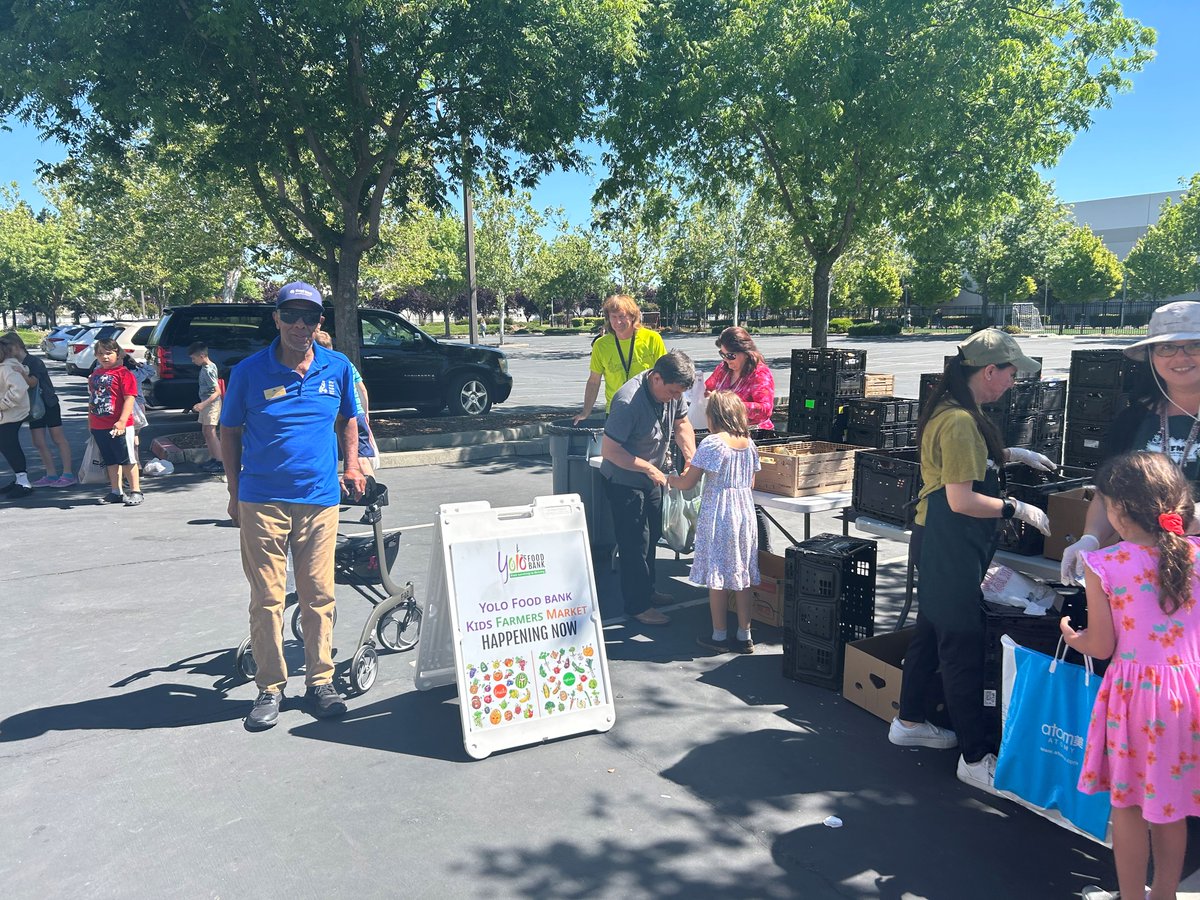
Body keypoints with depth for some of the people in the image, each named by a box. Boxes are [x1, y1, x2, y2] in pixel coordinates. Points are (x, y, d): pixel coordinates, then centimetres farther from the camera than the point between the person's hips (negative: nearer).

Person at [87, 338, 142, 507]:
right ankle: (116, 492, 22)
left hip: (118, 427, -7)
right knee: (110, 461, 14)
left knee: (127, 460, 0)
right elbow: (91, 399, 21)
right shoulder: (95, 375, 13)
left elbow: (129, 398, -17)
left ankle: (135, 491, 7)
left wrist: (122, 421, -24)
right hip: (98, 427, 7)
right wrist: (90, 421, 19)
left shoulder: (123, 373, -9)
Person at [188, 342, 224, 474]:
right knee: (206, 432, 13)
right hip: (206, 403, 10)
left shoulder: (208, 370, -20)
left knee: (210, 433, -10)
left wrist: (203, 404, -30)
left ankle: (221, 462, -9)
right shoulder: (210, 366, 8)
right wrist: (203, 404, 18)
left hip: (212, 403, -10)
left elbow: (217, 391, -25)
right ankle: (212, 459, 19)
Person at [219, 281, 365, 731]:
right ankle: (270, 688, 16)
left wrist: (351, 467, 7)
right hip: (262, 501, -1)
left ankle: (320, 682, 20)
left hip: (320, 498, 2)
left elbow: (347, 420, 19)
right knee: (267, 598, 3)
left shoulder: (338, 368, 4)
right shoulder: (249, 371, -2)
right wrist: (234, 492, 5)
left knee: (319, 595, 7)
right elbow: (229, 432, 7)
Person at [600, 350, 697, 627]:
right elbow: (609, 450, -30)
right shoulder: (628, 401, -33)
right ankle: (637, 606, 11)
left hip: (651, 479, 8)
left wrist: (691, 455, -9)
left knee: (652, 536, 20)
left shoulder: (673, 390, -10)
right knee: (635, 543, -2)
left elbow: (681, 422, 7)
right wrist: (649, 468, -29)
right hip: (624, 482, -8)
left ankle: (647, 590, 37)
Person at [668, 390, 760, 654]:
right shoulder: (749, 443, 5)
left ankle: (719, 636, 13)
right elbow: (751, 483, 14)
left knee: (717, 578, 4)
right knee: (742, 577, 12)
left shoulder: (711, 444, -13)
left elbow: (687, 483, -11)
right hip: (745, 514, 6)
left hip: (718, 517, -6)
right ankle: (744, 636, 18)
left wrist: (670, 479, 9)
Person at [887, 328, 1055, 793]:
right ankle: (976, 757, 6)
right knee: (963, 646, -4)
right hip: (950, 544, -11)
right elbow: (962, 500, -24)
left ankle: (910, 721, 34)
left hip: (943, 542, 11)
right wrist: (1017, 509, -15)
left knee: (931, 630, 20)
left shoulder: (955, 412, 10)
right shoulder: (959, 421, -22)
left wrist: (1013, 453, 24)